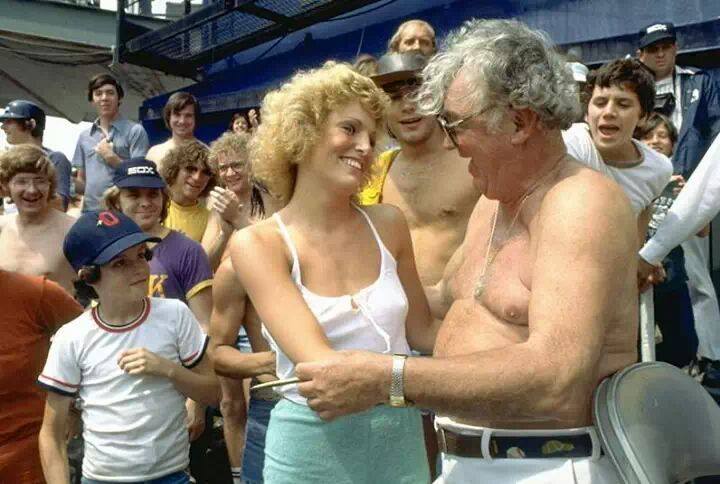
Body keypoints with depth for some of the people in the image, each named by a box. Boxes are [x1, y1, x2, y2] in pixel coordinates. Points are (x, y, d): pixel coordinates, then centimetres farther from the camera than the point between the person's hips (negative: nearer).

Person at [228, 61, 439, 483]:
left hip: (402, 438, 4)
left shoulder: (388, 224, -1)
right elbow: (321, 366, -24)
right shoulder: (259, 243, -13)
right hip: (314, 446, -3)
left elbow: (422, 332, 7)